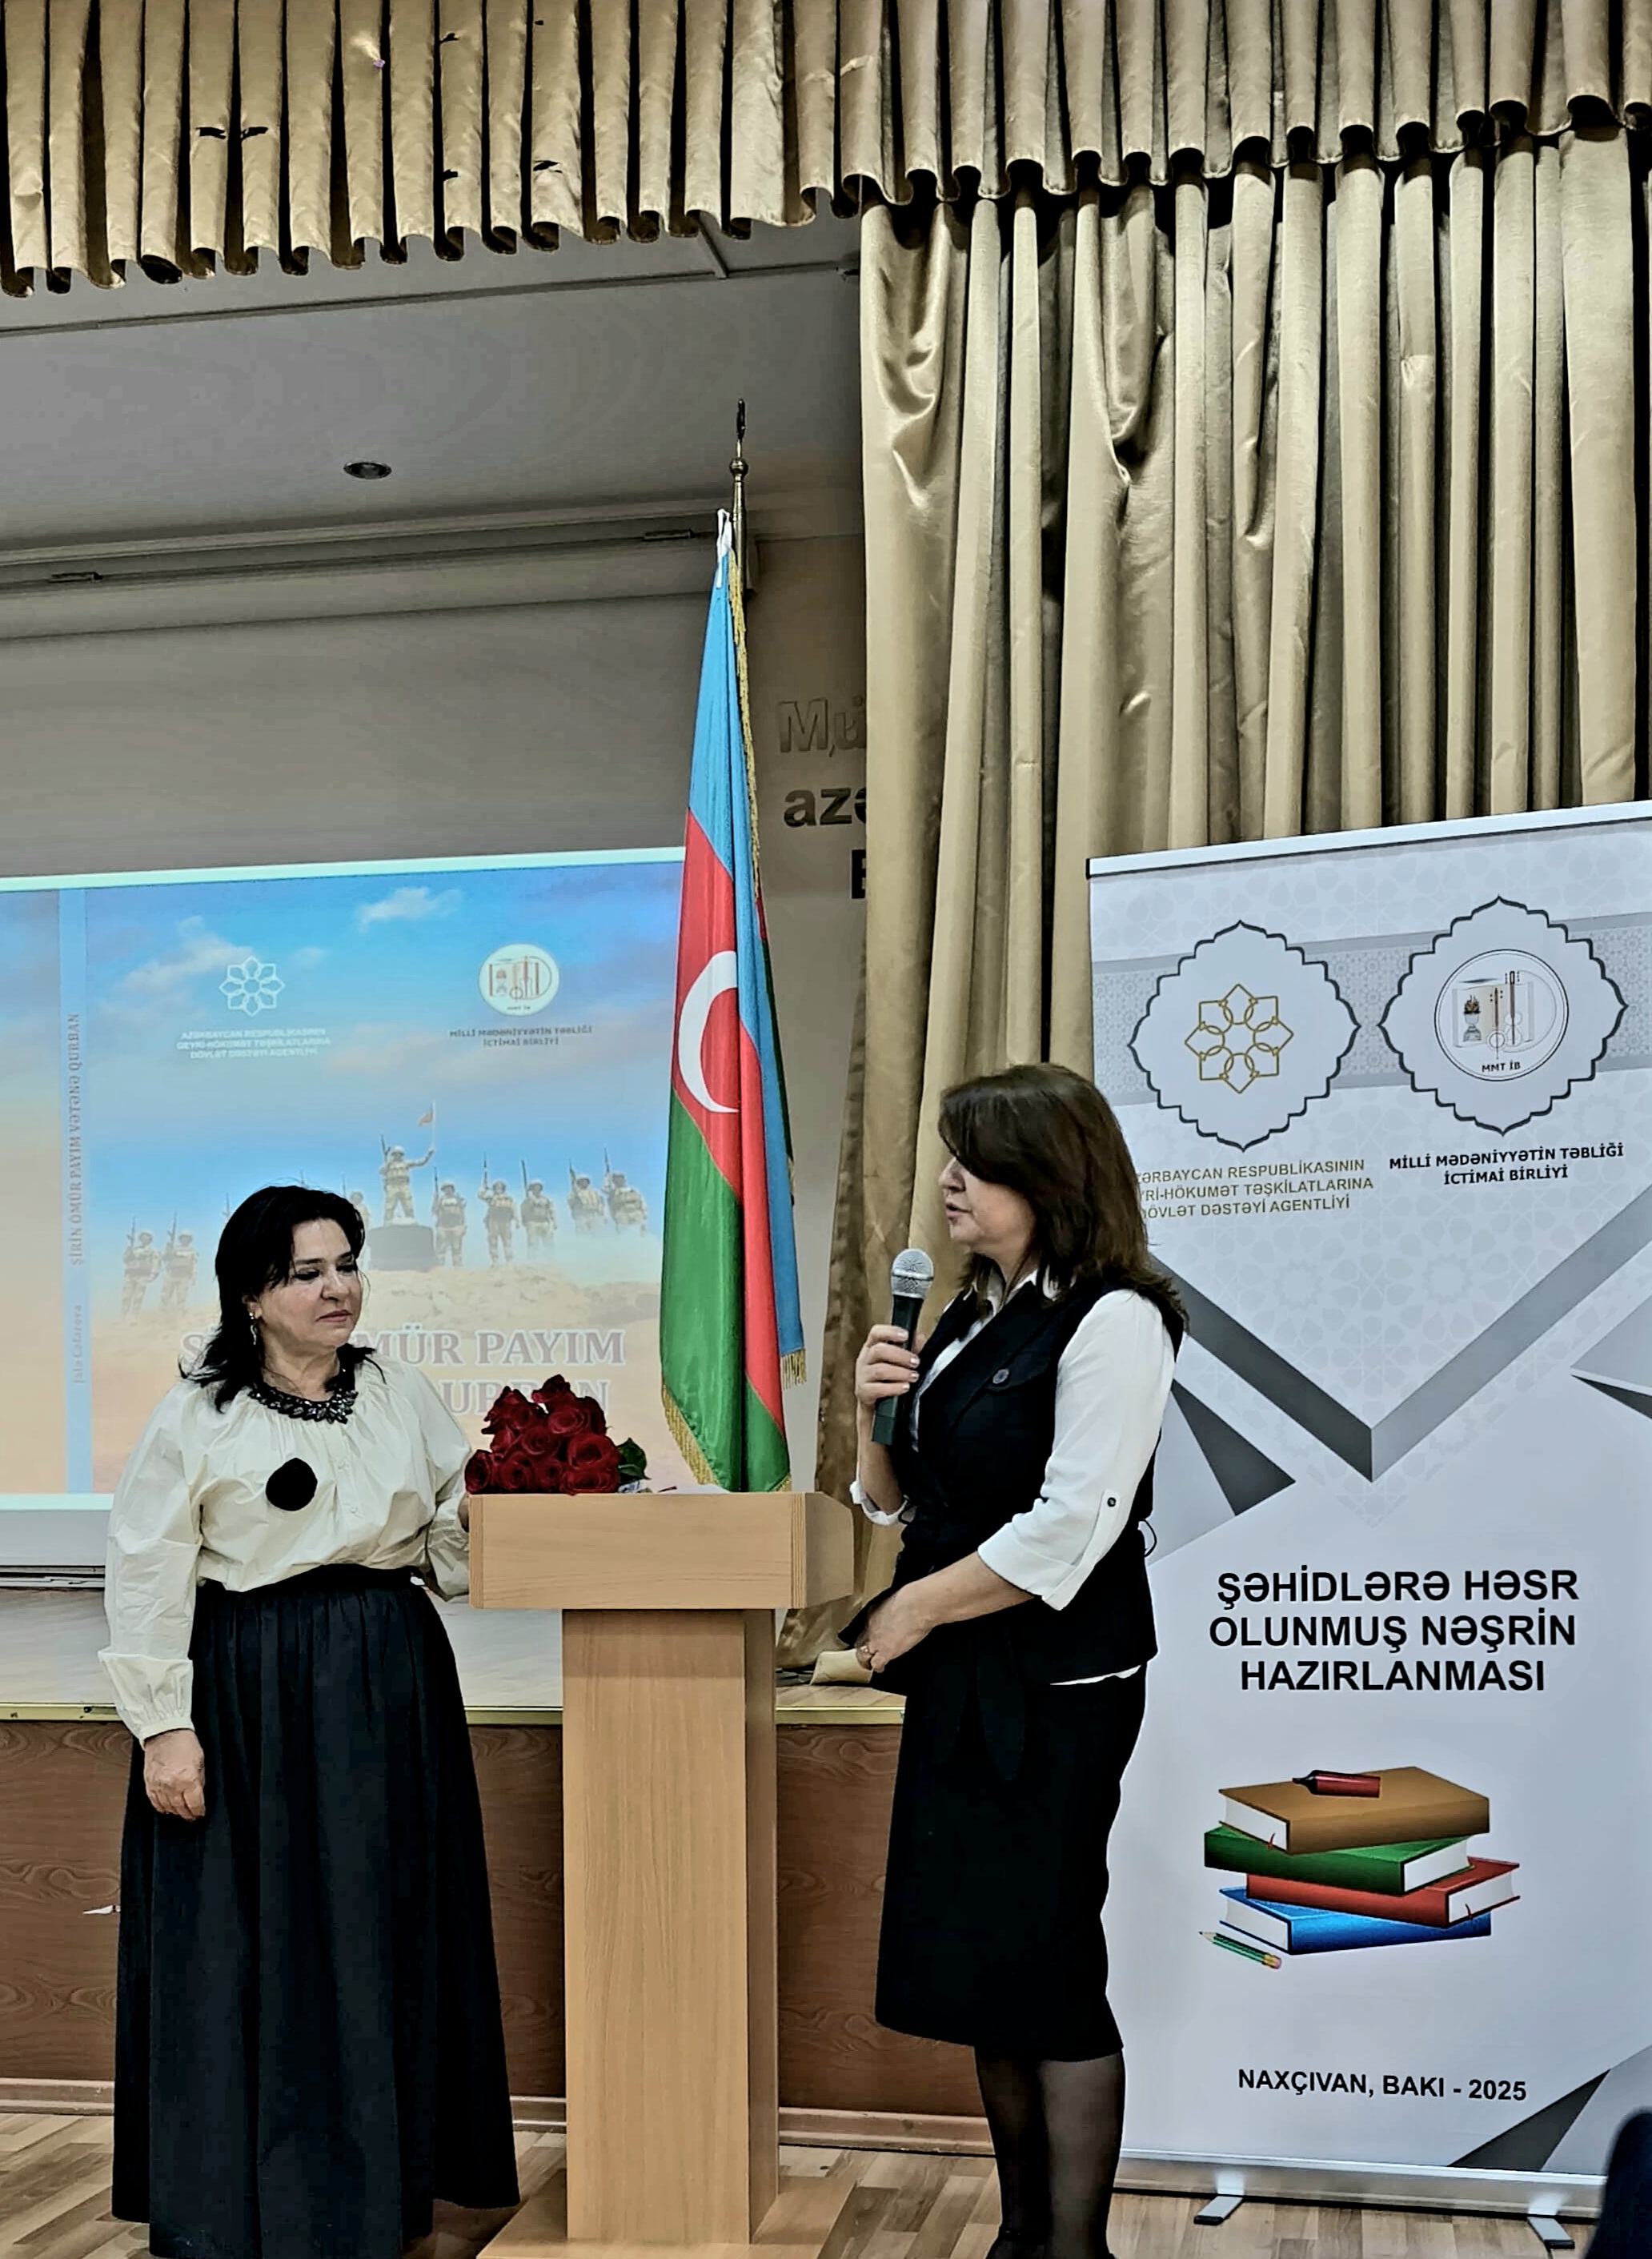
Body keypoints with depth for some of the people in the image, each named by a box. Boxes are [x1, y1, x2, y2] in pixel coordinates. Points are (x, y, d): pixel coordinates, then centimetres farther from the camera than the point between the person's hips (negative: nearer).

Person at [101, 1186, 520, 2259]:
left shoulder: (406, 1398, 8)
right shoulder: (196, 1418, -3)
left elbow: (459, 1545, 11)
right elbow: (148, 1583, -5)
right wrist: (165, 1725, -10)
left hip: (392, 1695, 4)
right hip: (249, 1699, -3)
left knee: (393, 1941, 9)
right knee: (249, 1949, 2)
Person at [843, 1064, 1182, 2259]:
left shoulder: (1113, 1321, -14)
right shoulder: (970, 1321, 12)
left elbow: (1066, 1531, -20)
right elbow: (903, 1502, 18)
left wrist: (918, 1606, -11)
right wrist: (877, 1411, -2)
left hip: (1060, 1686, -8)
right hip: (963, 1677, 8)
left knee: (1043, 1960, -3)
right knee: (975, 1956, 12)